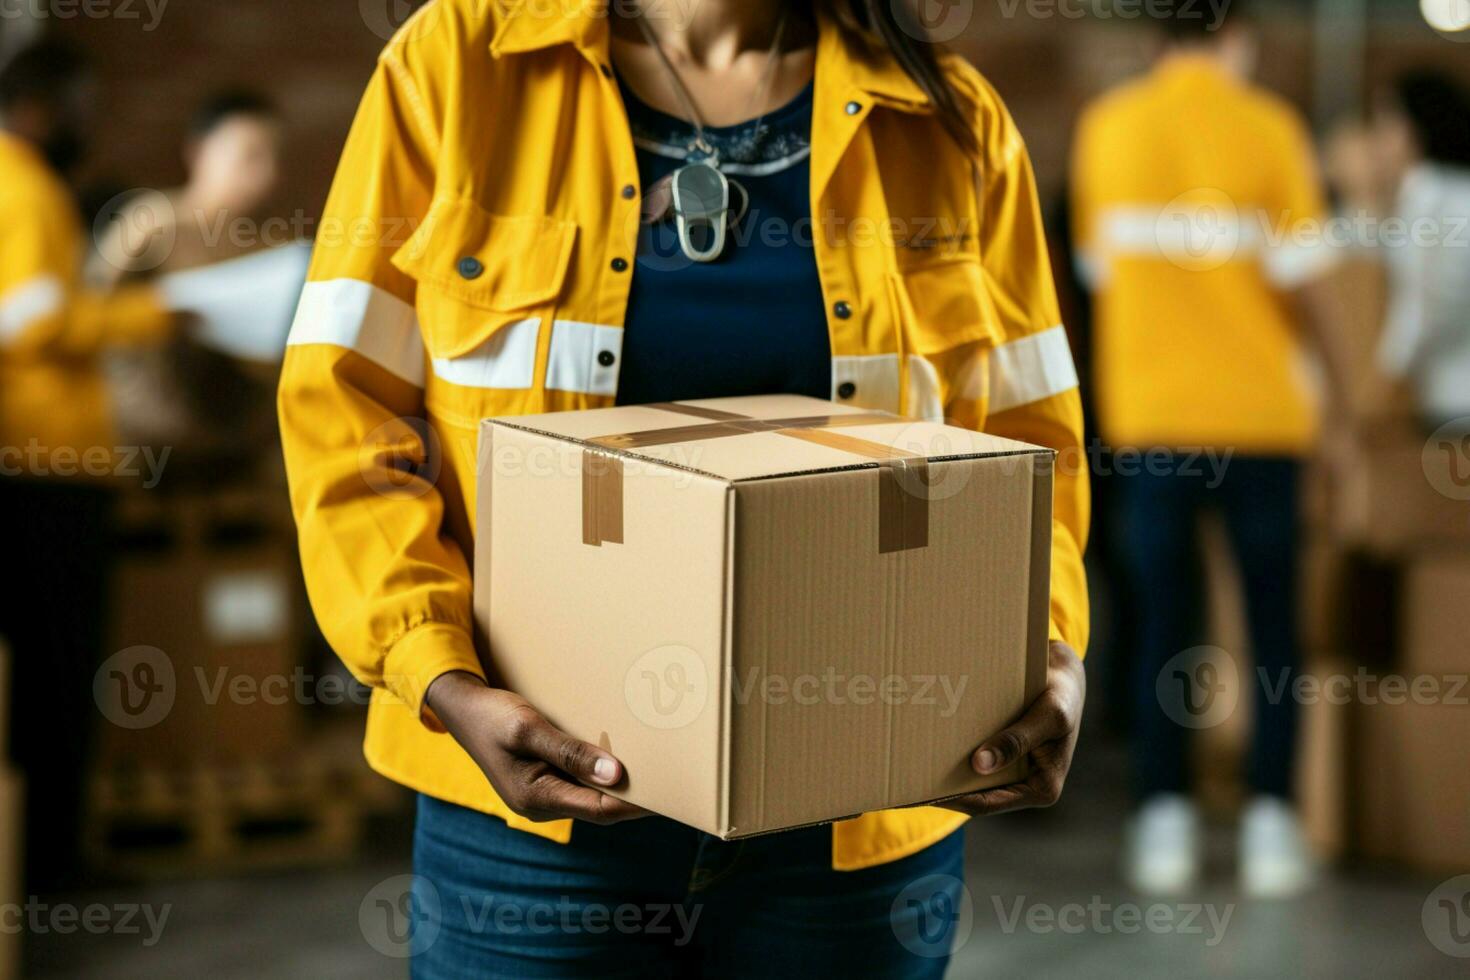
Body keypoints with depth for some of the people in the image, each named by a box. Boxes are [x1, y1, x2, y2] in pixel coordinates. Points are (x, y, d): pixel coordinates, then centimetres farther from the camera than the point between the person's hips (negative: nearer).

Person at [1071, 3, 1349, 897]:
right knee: (1274, 622, 8)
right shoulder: (1268, 129, -7)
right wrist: (1337, 381, 5)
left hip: (1148, 412, 2)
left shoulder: (1105, 127, 2)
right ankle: (1272, 825, 6)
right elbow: (1303, 283, -8)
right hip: (1260, 412, -2)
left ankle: (1165, 825, 9)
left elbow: (1098, 267, 8)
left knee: (1161, 621, 9)